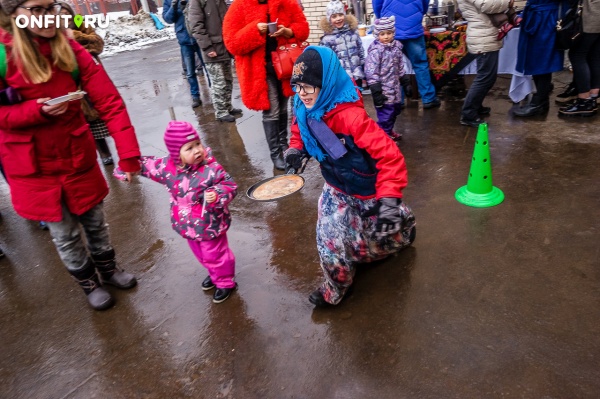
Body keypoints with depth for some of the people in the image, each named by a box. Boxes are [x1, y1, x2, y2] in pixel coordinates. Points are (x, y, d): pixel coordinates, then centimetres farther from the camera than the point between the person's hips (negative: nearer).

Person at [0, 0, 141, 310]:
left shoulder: (70, 50, -7)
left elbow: (109, 101, -13)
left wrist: (128, 154, -22)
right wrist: (37, 110, -24)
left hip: (77, 154, 2)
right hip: (34, 165, -2)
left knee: (94, 220, 17)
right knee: (64, 232, 11)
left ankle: (108, 268, 42)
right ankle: (89, 282, 35)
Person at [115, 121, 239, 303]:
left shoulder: (211, 169, -25)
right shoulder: (167, 166, -10)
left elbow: (231, 186, -20)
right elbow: (147, 165, 8)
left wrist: (218, 195, -39)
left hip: (210, 226, -6)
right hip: (188, 226, 6)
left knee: (215, 255, 11)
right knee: (201, 255, 26)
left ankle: (226, 282, 35)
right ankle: (214, 274, 53)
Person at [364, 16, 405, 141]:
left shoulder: (396, 46, 6)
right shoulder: (376, 50, -17)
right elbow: (371, 72, -20)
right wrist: (376, 92, -22)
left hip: (395, 88, 8)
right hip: (383, 89, -8)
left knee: (395, 110, 21)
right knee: (385, 113, -3)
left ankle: (389, 131, 40)